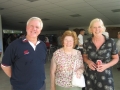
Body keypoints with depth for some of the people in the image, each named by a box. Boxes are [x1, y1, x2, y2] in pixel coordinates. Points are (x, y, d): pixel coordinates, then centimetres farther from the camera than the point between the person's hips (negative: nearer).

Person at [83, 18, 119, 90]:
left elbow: (116, 58, 1)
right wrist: (88, 62, -13)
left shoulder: (111, 42, -10)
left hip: (106, 76, -1)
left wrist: (106, 65, -16)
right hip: (90, 76, 2)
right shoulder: (87, 42, -6)